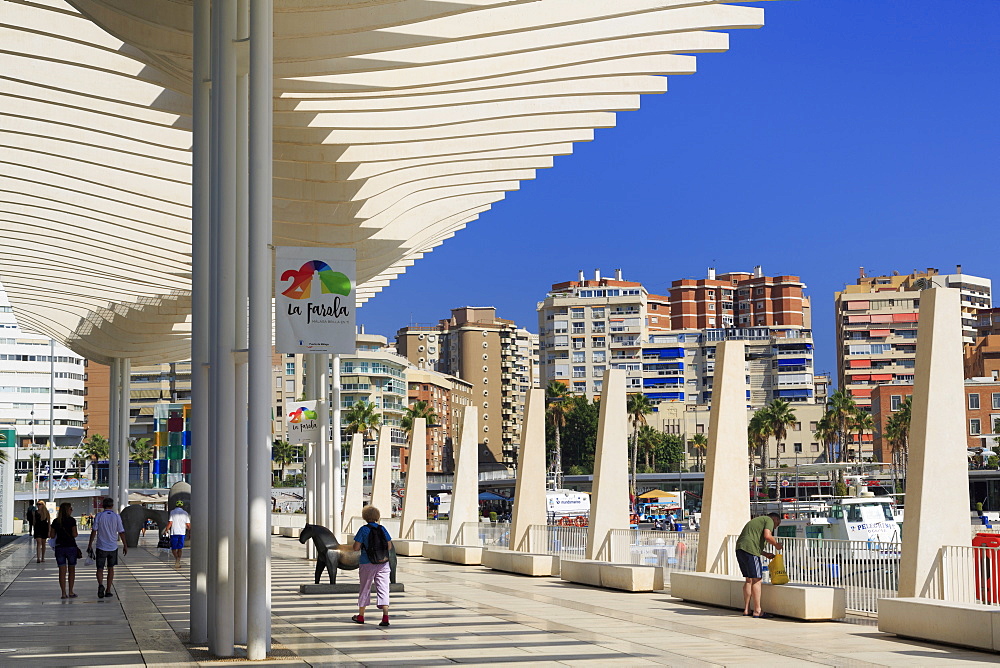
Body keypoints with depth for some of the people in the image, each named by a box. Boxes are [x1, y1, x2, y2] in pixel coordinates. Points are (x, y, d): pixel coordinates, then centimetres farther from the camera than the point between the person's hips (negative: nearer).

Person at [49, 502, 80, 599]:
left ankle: (64, 593, 2)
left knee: (62, 571, 5)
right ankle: (70, 592, 10)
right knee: (71, 571, 11)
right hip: (71, 547, -3)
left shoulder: (55, 521, 4)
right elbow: (74, 534, -13)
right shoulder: (71, 520, -7)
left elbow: (52, 535, 5)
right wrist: (77, 533, 9)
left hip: (59, 547, 3)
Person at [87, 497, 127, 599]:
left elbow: (94, 531, -5)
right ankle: (108, 591, 13)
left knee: (100, 568, 4)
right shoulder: (116, 516, -1)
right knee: (111, 568, 12)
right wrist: (125, 545, 8)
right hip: (113, 547, 1)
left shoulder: (99, 516, -4)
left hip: (101, 547, -1)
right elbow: (121, 532, -1)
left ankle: (100, 584, -23)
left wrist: (90, 544, 3)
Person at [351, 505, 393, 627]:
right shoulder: (382, 529, 2)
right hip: (383, 562, 2)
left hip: (367, 564, -2)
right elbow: (389, 546, 6)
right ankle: (385, 616, -13)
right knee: (383, 589, -1)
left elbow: (356, 548, -10)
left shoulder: (363, 530, -8)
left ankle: (361, 616, 25)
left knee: (365, 588, 12)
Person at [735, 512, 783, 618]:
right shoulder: (769, 520, 6)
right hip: (750, 550, -9)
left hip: (739, 549, 9)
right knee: (756, 579, -5)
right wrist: (776, 544, 6)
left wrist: (765, 554, 28)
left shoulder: (756, 521, 33)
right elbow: (767, 536, -12)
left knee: (749, 579, 15)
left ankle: (746, 610, 16)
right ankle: (757, 611, -5)